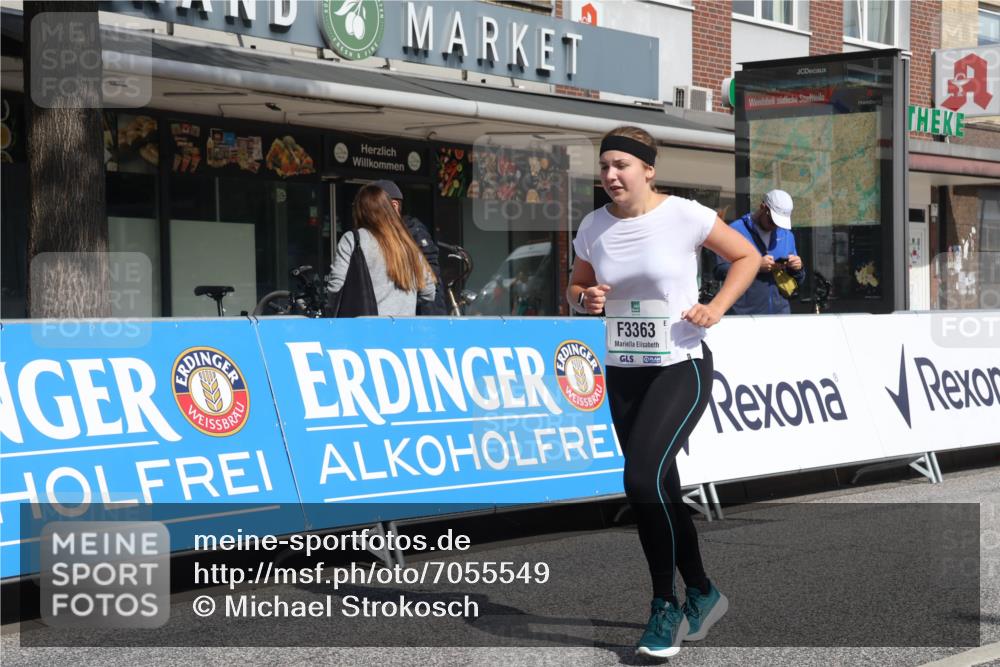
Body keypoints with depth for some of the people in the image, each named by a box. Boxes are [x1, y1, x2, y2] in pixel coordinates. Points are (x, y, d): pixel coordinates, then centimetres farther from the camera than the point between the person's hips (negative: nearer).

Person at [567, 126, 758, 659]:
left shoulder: (684, 216, -10)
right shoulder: (594, 227, 2)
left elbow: (748, 256, 1)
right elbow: (576, 285, 17)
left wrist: (715, 308, -11)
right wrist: (585, 299, -7)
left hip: (681, 368, -6)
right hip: (622, 373, 6)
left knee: (642, 479, -21)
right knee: (659, 492, 11)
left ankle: (665, 605, -5)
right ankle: (701, 593, 29)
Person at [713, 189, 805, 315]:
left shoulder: (787, 235, 14)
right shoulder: (736, 230, -4)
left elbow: (797, 281, 19)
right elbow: (720, 271, -12)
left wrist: (797, 269, -4)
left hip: (780, 311, 5)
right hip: (745, 313, -5)